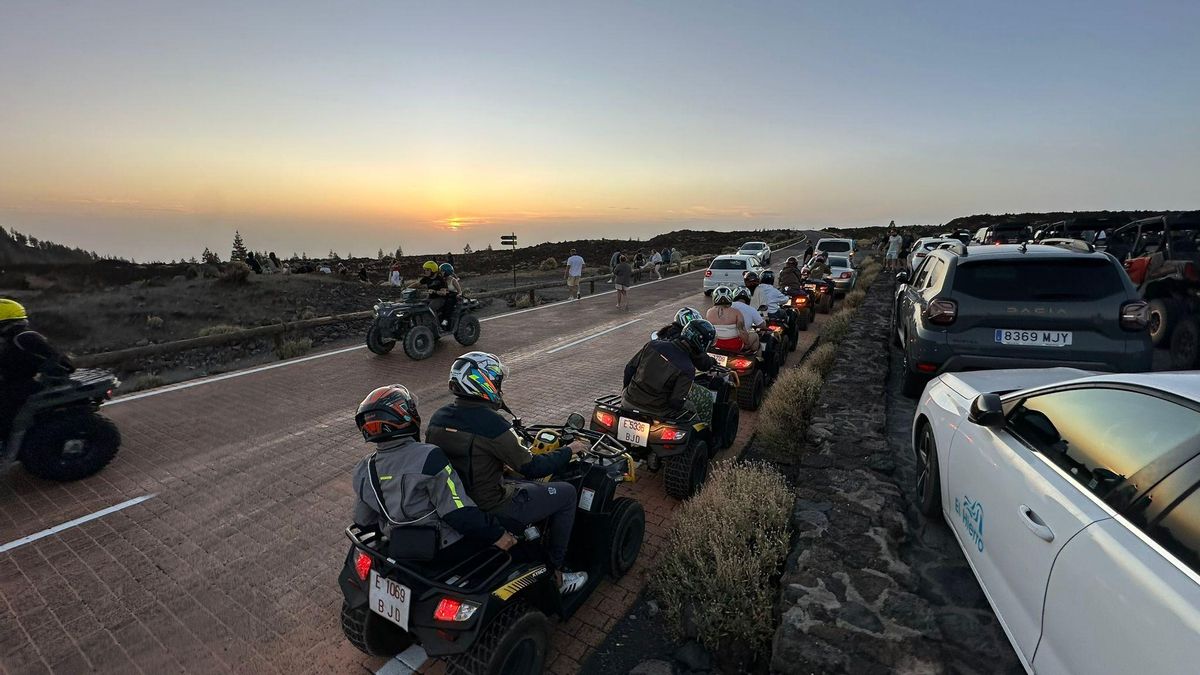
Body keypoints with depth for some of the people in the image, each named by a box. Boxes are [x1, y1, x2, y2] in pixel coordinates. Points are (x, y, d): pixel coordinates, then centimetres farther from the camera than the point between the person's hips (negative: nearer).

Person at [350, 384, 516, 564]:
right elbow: (459, 511, -26)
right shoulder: (429, 457, -28)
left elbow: (363, 521, 8)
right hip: (448, 548, -7)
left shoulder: (363, 471, -6)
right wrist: (496, 534, -16)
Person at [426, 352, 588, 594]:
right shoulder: (492, 424, -26)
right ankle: (555, 572, 15)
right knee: (566, 493, 5)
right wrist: (569, 450, -5)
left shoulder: (438, 418, -3)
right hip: (489, 508, -8)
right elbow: (531, 468, -21)